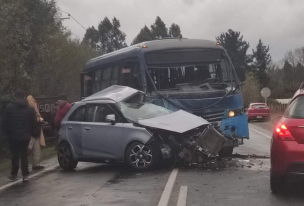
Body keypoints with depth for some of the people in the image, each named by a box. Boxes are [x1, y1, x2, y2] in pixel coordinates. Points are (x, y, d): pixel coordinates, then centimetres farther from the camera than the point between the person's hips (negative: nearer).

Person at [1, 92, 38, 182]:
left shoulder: (9, 107, -5)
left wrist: (7, 133, 6)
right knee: (24, 156, 8)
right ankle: (25, 175, 4)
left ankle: (14, 174, 16)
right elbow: (34, 124, 3)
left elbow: (4, 123, -4)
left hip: (13, 137, -2)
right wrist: (31, 133, 15)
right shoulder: (30, 109, 1)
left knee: (15, 156, 9)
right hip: (25, 137, 2)